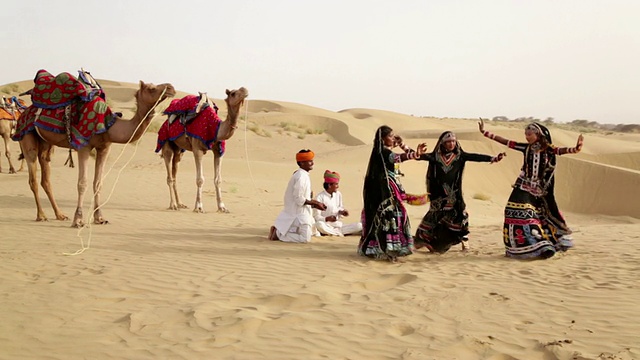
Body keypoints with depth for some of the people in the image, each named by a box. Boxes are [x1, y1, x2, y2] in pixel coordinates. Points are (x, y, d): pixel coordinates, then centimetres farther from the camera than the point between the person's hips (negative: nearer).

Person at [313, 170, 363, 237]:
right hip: (327, 226, -5)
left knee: (359, 226, -15)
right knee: (319, 224, -41)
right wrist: (327, 218, -30)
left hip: (338, 225, 5)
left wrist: (341, 212, -3)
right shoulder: (320, 197, -9)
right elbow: (316, 216, -11)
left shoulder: (338, 194, 8)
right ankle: (339, 233, -23)